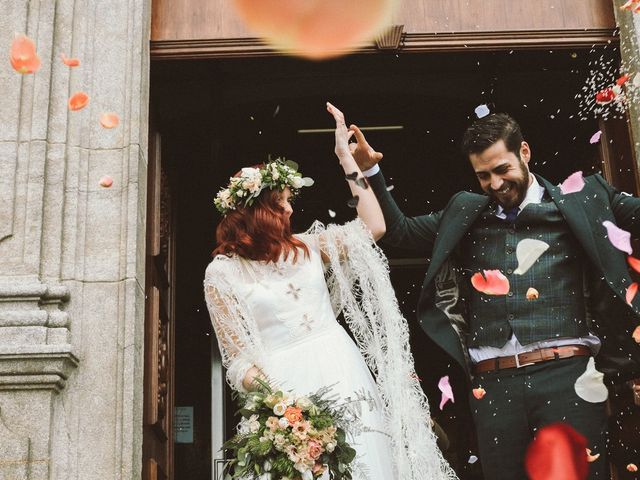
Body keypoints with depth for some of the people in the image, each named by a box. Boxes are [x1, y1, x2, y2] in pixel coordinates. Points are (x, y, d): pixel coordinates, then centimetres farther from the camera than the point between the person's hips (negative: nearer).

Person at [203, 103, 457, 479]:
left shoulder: (307, 247, 12)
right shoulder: (222, 273, 1)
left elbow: (373, 227, 7)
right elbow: (240, 357, -1)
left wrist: (345, 157, 8)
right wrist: (267, 394, -22)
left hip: (344, 374, 4)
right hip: (287, 390, -3)